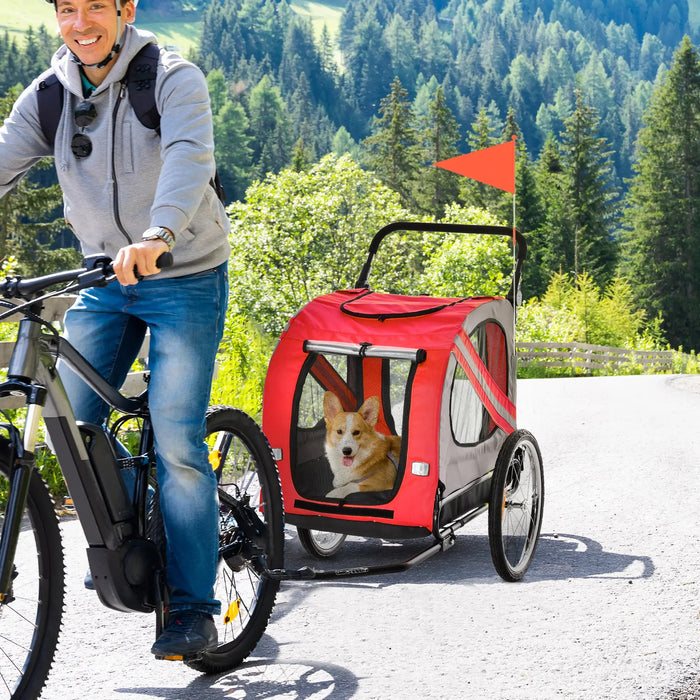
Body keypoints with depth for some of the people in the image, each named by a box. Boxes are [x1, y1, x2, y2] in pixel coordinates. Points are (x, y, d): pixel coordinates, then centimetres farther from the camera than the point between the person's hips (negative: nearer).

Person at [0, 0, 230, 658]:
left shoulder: (174, 79, -14)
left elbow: (189, 156, -31)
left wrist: (158, 235, -50)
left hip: (185, 279, -5)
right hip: (104, 280, 5)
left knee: (176, 443, -11)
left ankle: (193, 608, -2)